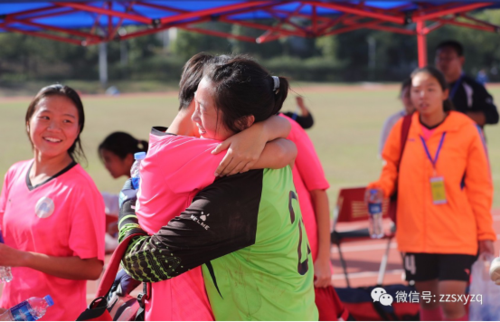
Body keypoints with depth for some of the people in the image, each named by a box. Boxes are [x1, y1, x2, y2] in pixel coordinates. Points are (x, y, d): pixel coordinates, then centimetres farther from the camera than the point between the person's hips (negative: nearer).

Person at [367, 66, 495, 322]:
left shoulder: (465, 129, -6)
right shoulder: (402, 129, -2)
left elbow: (480, 188, -1)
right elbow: (391, 170, 11)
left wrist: (486, 233, 0)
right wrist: (381, 188, -12)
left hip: (457, 234, -3)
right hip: (416, 233, 3)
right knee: (428, 299, 13)